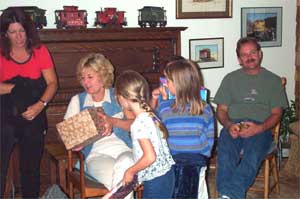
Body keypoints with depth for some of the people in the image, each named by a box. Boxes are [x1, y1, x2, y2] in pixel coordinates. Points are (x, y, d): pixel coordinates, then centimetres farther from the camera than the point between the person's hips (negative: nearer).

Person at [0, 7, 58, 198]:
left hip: (34, 119, 2)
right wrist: (18, 87, -21)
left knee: (31, 167, 12)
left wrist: (40, 105, -18)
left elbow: (52, 83, -3)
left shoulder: (39, 51, 1)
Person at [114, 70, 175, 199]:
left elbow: (150, 157, -26)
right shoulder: (149, 115, 5)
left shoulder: (139, 123, -23)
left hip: (155, 180, -9)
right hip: (165, 174, 9)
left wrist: (130, 171, -10)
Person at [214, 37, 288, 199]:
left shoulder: (273, 80, 16)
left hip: (261, 127, -1)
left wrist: (259, 128, -13)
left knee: (253, 155, -35)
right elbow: (221, 110, 15)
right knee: (225, 155, -33)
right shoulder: (230, 79, 20)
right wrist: (229, 125, -8)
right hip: (233, 126, 1)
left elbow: (276, 113, 9)